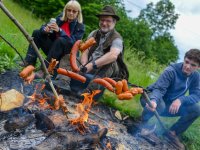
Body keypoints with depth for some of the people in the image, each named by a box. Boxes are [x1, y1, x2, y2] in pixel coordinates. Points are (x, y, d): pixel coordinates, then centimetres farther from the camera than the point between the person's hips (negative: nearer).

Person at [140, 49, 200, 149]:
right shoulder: (171, 71, -24)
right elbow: (159, 89, -34)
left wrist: (181, 100, -33)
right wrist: (154, 101, -57)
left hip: (170, 106, 5)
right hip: (154, 98, -5)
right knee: (159, 104, -40)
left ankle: (172, 133, 4)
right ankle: (143, 124, -5)